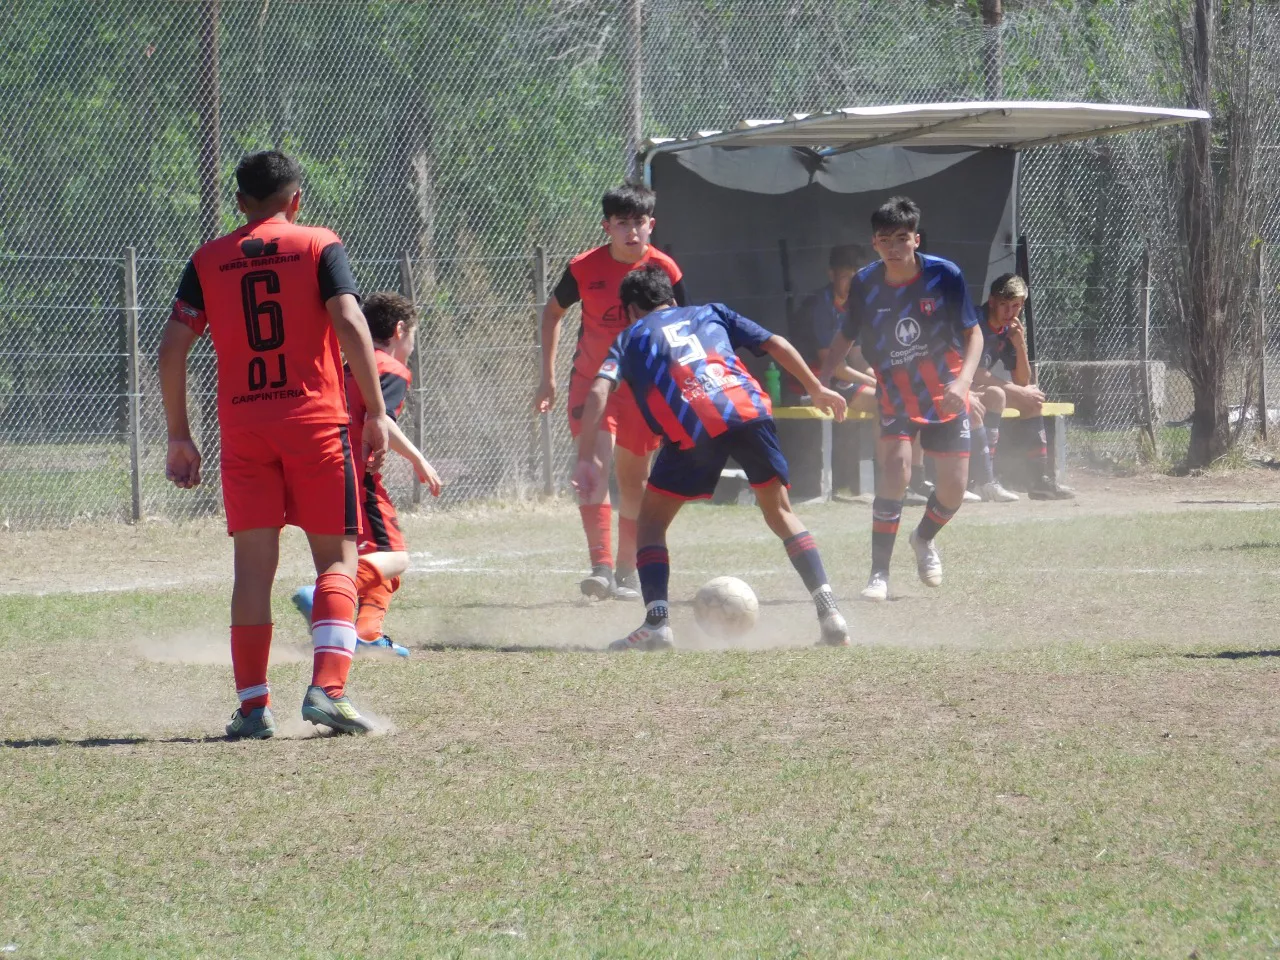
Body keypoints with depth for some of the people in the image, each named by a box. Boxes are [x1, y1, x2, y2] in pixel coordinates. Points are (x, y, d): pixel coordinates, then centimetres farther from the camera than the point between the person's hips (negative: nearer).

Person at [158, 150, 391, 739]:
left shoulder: (209, 260, 10)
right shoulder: (318, 247, 3)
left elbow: (171, 347, 5)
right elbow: (350, 324, -10)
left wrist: (179, 436, 11)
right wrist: (376, 412, -8)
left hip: (242, 429, 2)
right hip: (315, 423, -2)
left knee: (254, 566, 4)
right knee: (337, 559, 3)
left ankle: (253, 706, -1)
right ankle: (327, 689, -14)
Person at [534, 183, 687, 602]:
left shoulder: (664, 270, -10)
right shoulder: (585, 268, -12)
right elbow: (553, 312, 6)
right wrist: (548, 376, 4)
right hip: (592, 380, -1)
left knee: (633, 478, 9)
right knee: (595, 462, -21)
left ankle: (626, 571, 23)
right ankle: (601, 567, -27)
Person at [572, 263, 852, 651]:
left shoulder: (630, 337, 26)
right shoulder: (710, 313, 33)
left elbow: (599, 392, 8)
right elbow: (776, 345, 26)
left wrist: (586, 459, 5)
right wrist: (817, 390, 35)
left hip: (692, 428, -3)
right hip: (750, 411, 3)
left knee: (651, 522, 15)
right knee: (781, 513, 19)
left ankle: (656, 622, -3)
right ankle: (829, 612, 6)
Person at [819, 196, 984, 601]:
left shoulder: (945, 275, -17)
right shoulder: (865, 283, -12)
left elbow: (973, 332, -9)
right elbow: (846, 337, 4)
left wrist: (963, 380, -25)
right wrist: (819, 383, -10)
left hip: (945, 398, 0)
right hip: (896, 396, 0)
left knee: (954, 486, -1)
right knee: (897, 467, -23)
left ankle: (924, 539, 35)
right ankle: (879, 573, -15)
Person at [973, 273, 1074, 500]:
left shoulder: (1008, 330, 6)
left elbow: (1023, 382, 6)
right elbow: (977, 374, -26)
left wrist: (1020, 345, -11)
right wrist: (1019, 392, -16)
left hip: (979, 389, 9)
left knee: (1033, 397, 6)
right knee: (995, 394, -33)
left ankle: (1041, 479, 4)